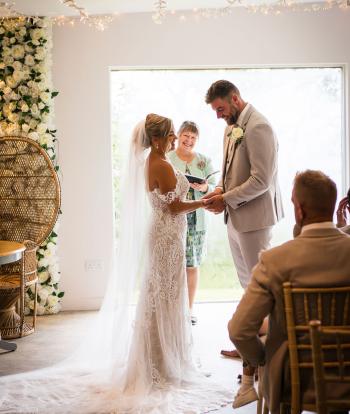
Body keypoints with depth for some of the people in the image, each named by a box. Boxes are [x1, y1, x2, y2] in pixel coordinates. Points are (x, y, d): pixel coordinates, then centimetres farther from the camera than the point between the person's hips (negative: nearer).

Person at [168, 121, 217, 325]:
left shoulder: (205, 161, 12)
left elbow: (215, 188, 8)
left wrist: (204, 188, -13)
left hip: (196, 220, 2)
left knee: (193, 265, 5)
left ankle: (190, 308, 17)